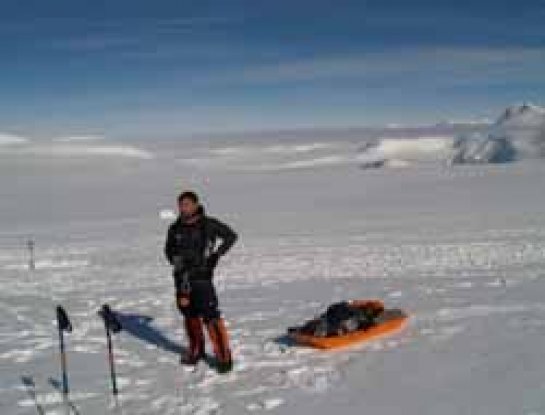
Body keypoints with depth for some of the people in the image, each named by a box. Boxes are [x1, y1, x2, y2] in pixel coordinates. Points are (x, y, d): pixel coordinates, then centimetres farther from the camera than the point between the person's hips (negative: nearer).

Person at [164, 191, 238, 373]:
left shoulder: (208, 224, -6)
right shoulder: (175, 229, 6)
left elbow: (231, 236, 5)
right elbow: (169, 249, 24)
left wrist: (216, 255, -3)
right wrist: (175, 261, 6)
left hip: (202, 277, -5)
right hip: (182, 278, 5)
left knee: (211, 316, -10)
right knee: (190, 315, 13)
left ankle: (224, 356, -2)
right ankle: (196, 350, 31)